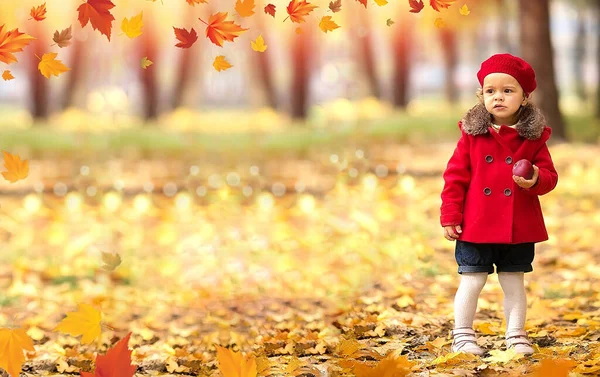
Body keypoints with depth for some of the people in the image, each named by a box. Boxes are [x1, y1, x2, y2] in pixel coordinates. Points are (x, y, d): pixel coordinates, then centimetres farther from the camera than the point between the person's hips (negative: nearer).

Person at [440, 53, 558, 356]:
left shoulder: (533, 137, 0)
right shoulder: (472, 134, -2)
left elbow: (549, 175, 1)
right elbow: (455, 176, 0)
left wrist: (537, 180, -23)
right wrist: (450, 216, -4)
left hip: (519, 229, 1)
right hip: (476, 226, -1)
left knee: (514, 283, 11)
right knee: (471, 282, 3)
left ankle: (516, 336, 22)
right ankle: (462, 335, 16)